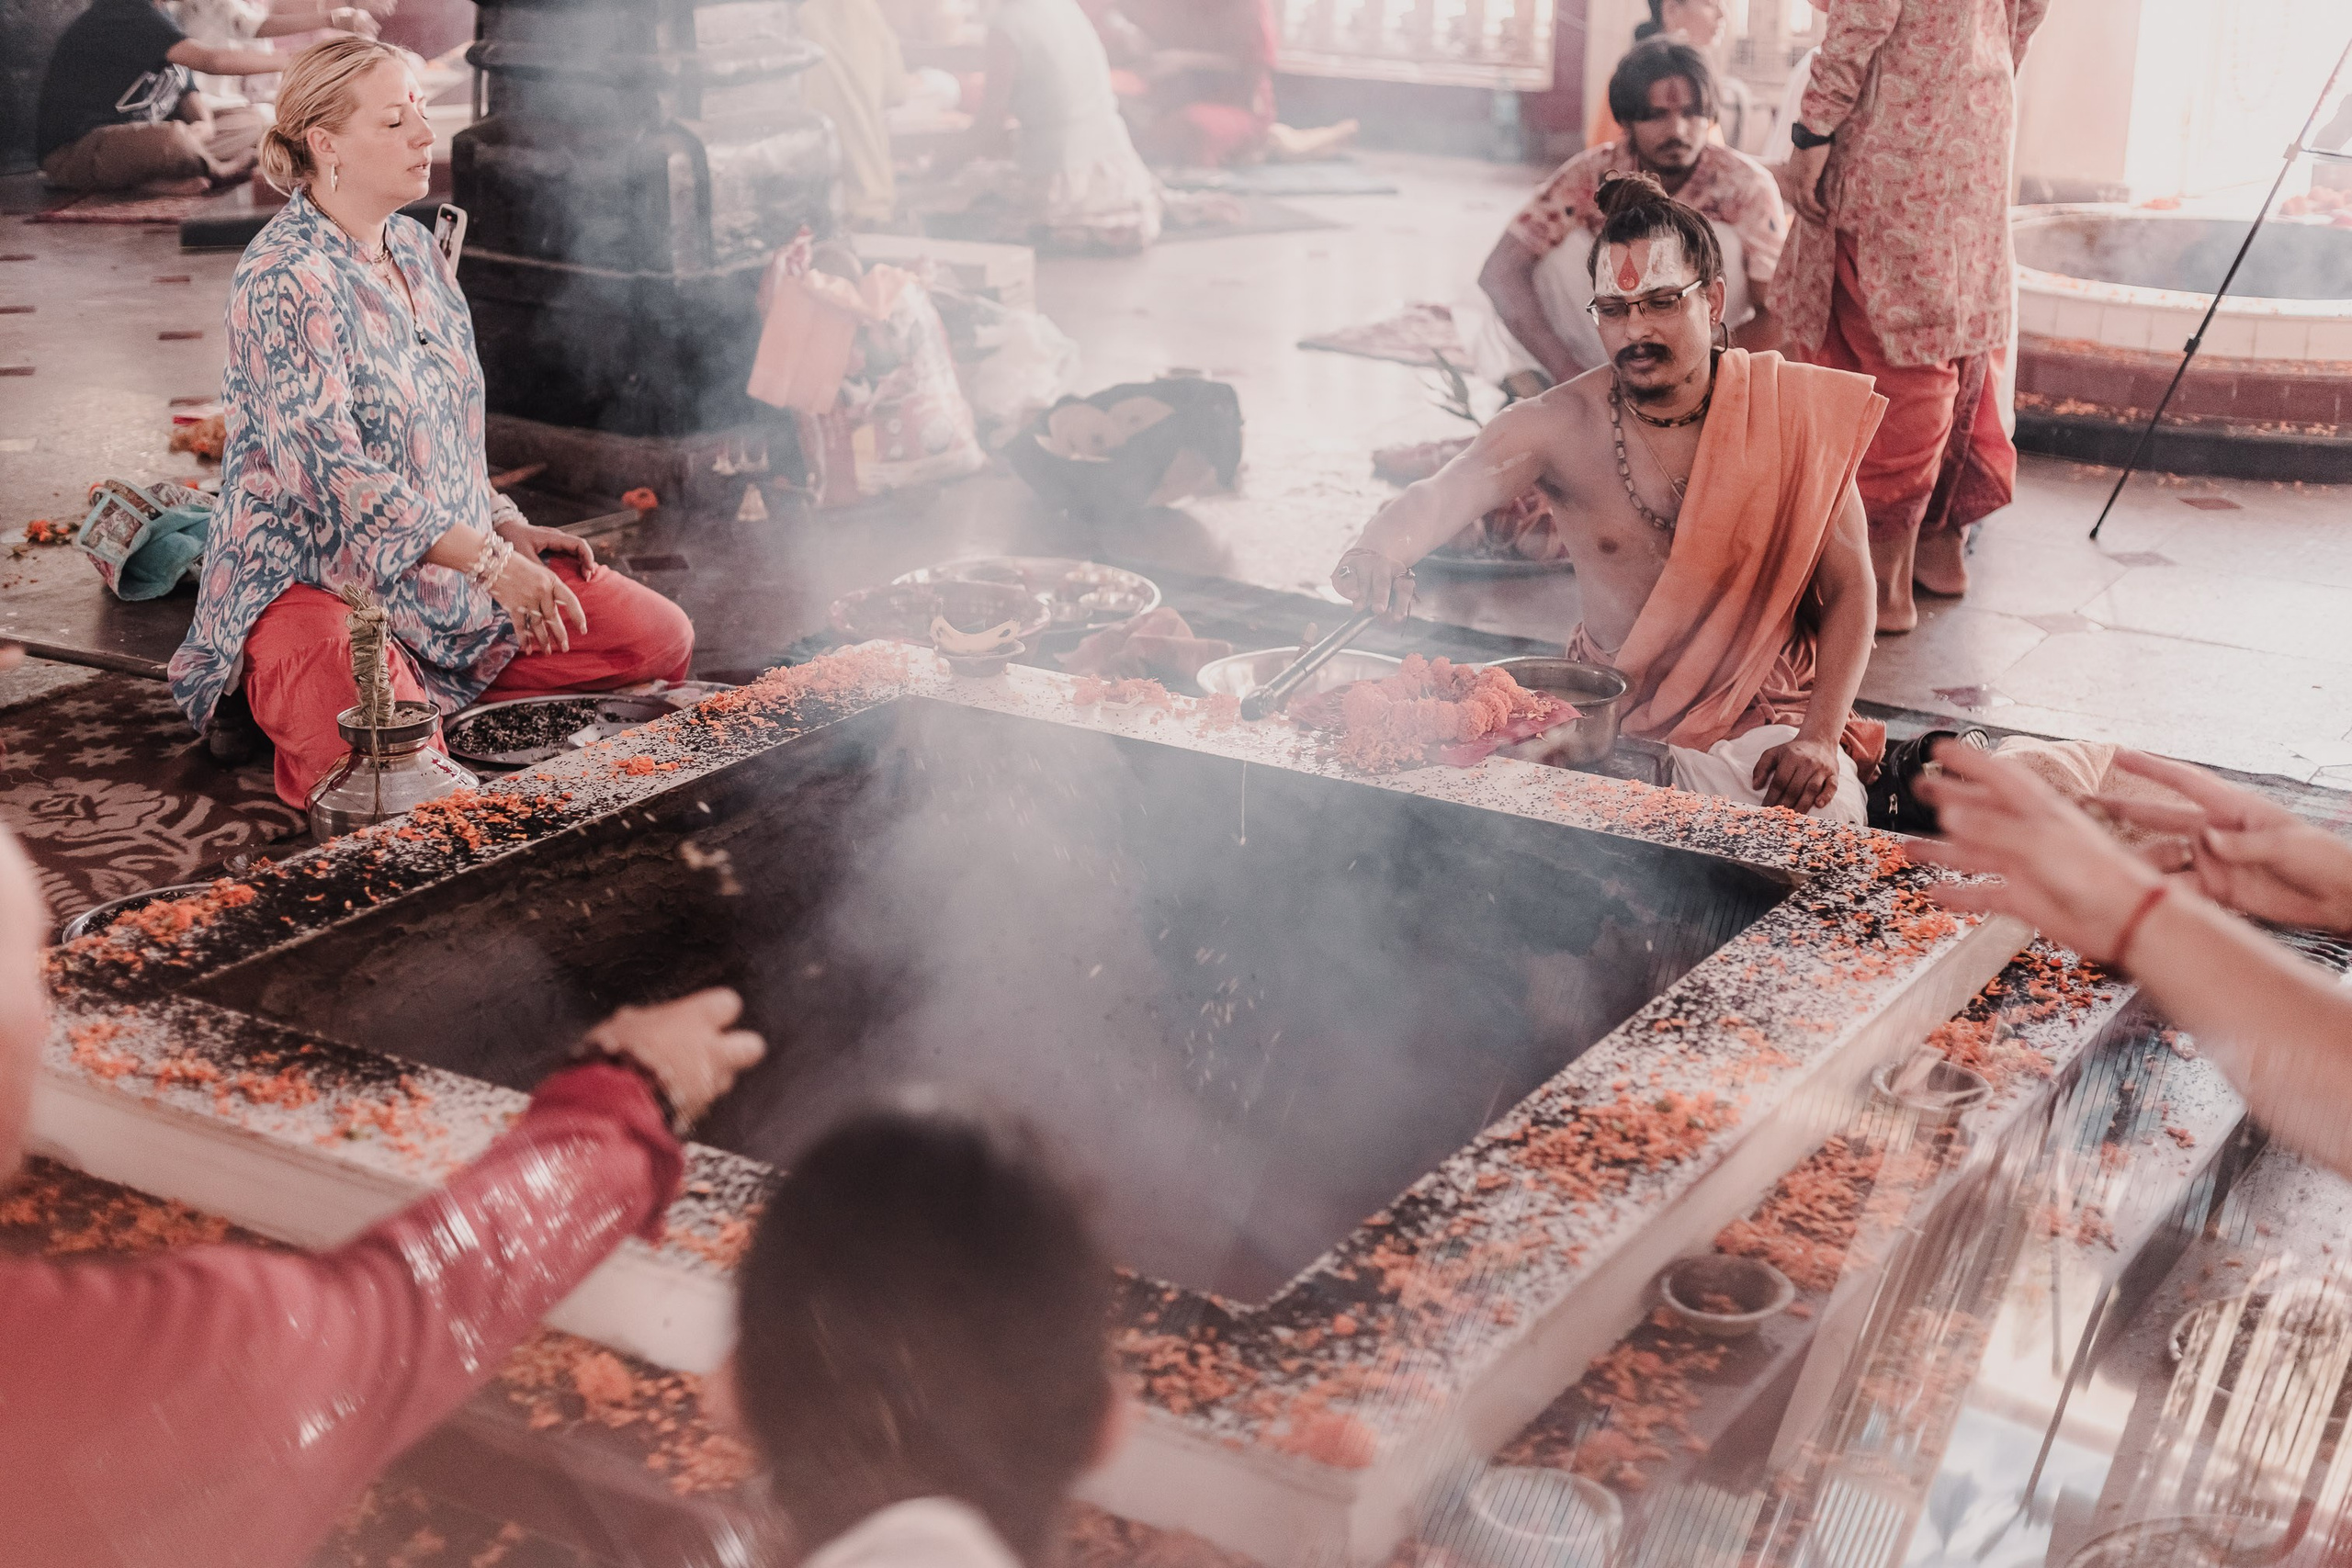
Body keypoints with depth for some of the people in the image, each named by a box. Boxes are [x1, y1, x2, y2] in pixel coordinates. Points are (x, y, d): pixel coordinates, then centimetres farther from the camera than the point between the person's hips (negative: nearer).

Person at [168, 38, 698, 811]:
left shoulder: (414, 247, 10)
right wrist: (491, 560, -28)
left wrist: (507, 528, 7)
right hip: (315, 577, -8)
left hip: (451, 565, 8)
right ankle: (268, 691, -1)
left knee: (662, 640, 0)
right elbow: (329, 469, -24)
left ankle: (435, 699, 4)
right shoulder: (282, 278, -17)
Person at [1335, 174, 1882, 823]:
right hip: (1609, 718, 1)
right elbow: (1441, 496, -24)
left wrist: (1818, 737, -17)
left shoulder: (1792, 412, -7)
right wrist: (1379, 551, -49)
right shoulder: (1559, 425, -9)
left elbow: (1848, 589, -4)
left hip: (1760, 719, -1)